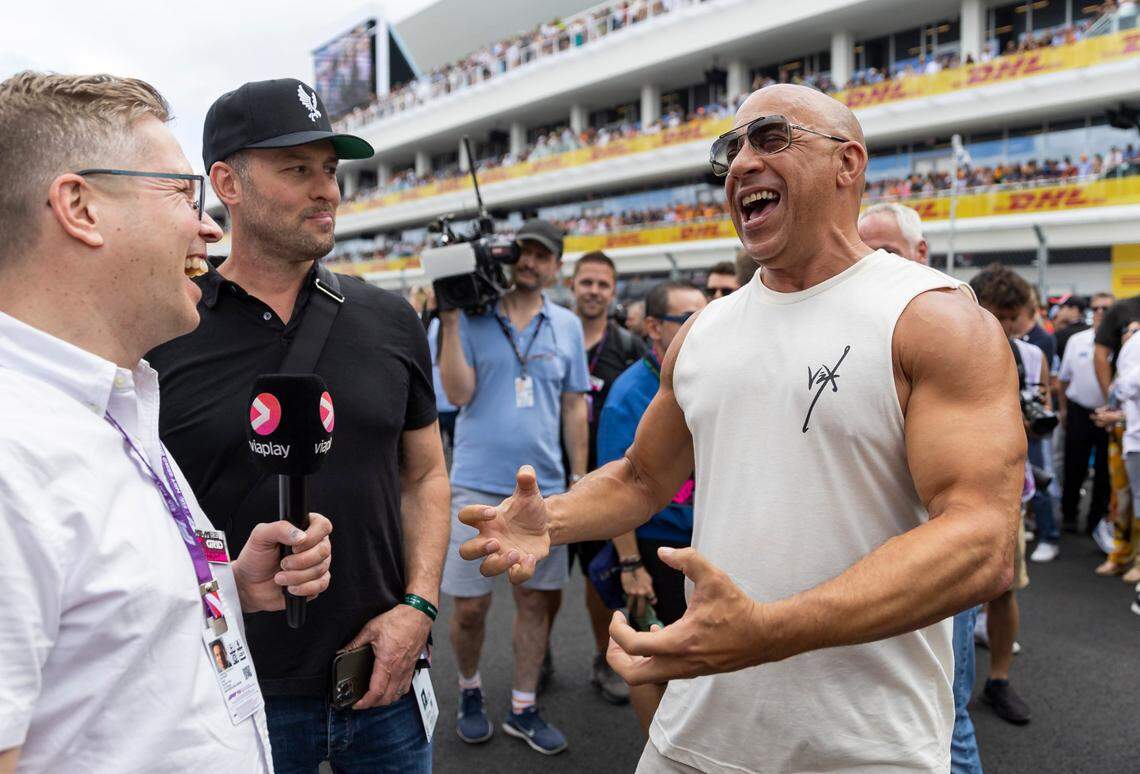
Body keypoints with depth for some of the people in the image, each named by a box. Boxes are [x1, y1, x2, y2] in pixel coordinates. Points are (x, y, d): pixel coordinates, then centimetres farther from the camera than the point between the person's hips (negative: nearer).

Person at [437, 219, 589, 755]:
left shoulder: (566, 325, 9)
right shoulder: (472, 318, 0)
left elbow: (574, 407, 12)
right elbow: (459, 393, -10)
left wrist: (579, 478, 9)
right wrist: (449, 323, -15)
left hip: (544, 486, 3)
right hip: (478, 485, -3)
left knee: (536, 600, 10)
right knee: (470, 606, 4)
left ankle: (523, 708, 26)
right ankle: (469, 690, 31)